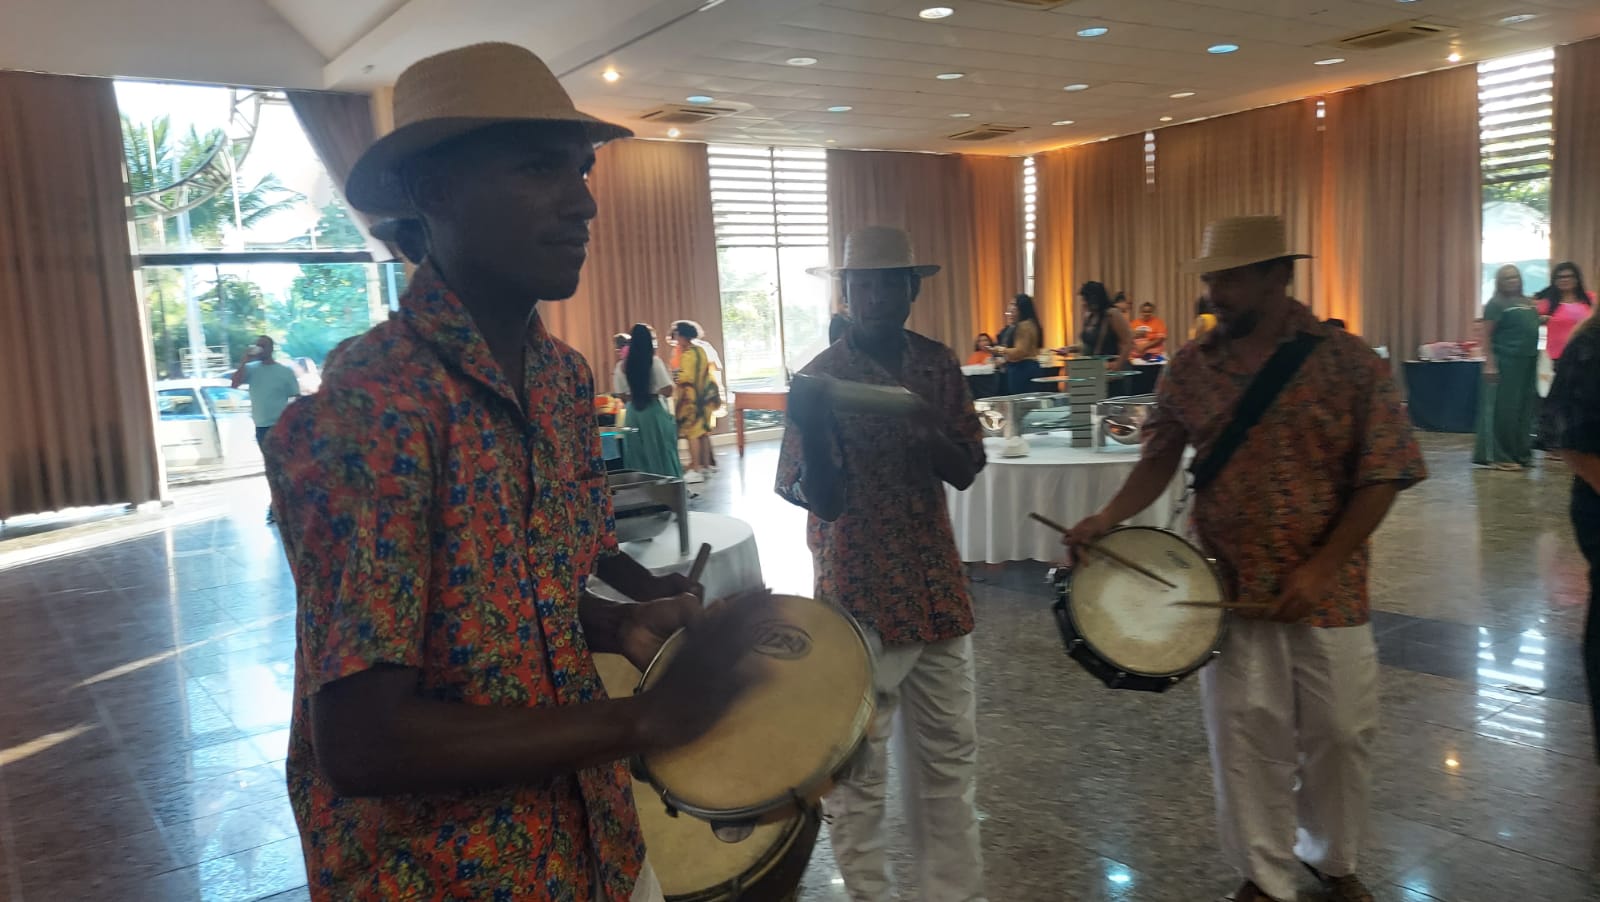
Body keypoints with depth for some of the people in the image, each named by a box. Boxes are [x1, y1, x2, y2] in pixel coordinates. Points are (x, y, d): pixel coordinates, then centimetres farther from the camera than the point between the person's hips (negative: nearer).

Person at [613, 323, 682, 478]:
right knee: (662, 454, 6)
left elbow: (621, 396, 3)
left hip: (633, 413, 3)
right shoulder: (655, 361, -9)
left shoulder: (622, 365, 1)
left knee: (639, 456, 11)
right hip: (654, 411, -3)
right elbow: (667, 391, -12)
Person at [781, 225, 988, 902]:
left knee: (950, 756, 15)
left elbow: (968, 472, 2)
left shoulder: (938, 365, 4)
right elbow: (823, 501, -14)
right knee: (857, 768, 5)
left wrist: (928, 434, -19)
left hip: (938, 589, 5)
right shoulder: (821, 377, -9)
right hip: (860, 597, -5)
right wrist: (811, 431, -32)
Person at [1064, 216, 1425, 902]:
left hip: (1328, 588, -1)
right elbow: (1162, 456, 6)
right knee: (1247, 735, 7)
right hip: (1231, 586, 1)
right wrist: (1110, 518, -11)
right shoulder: (1191, 368, 0)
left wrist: (1321, 568, -15)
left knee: (1340, 732, 12)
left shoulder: (1347, 362, -7)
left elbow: (1383, 475, -8)